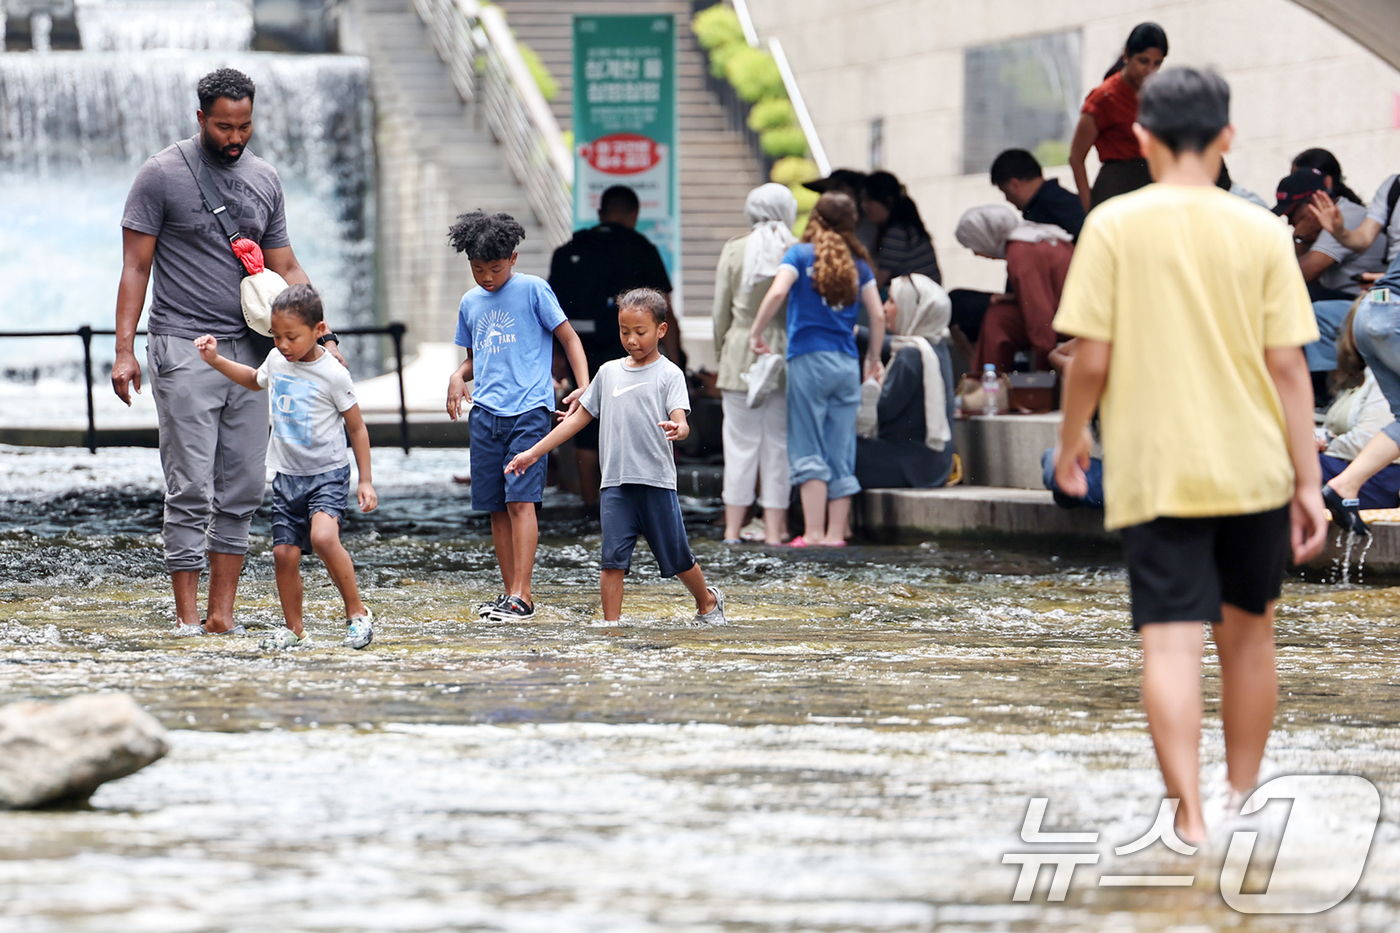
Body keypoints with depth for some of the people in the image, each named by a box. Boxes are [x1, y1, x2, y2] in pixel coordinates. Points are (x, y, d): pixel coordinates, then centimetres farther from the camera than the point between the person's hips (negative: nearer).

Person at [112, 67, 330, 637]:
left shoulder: (264, 180, 12)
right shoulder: (162, 175, -3)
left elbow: (285, 270, 15)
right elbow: (136, 268, -3)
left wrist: (322, 336, 4)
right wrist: (124, 350, -10)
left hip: (249, 350, 5)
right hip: (184, 350, -5)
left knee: (243, 488, 2)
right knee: (191, 489, -7)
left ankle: (222, 612, 6)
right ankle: (187, 616, -3)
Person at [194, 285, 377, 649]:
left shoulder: (333, 375, -12)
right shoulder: (277, 361, 5)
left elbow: (357, 428, -4)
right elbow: (255, 380, 30)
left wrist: (366, 480, -5)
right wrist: (216, 360, 20)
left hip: (327, 473, -6)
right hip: (287, 476, 6)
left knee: (323, 536, -28)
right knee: (284, 553, 1)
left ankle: (358, 614, -15)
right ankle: (294, 629, 18)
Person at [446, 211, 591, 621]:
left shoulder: (532, 290, 0)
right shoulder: (470, 303, 17)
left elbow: (568, 337, 1)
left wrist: (584, 385, -12)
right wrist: (458, 377, 5)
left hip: (528, 410, -6)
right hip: (485, 413, 6)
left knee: (520, 499, -13)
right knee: (495, 506, 6)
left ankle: (522, 596, -16)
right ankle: (509, 592, 14)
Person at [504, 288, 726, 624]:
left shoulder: (669, 374, 0)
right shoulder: (609, 372, 13)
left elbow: (680, 420, -13)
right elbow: (579, 417, 19)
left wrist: (677, 429, -39)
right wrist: (533, 453, 19)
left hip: (657, 482, -3)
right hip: (616, 483, 3)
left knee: (676, 557, 7)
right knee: (613, 558, -7)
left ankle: (707, 600, 33)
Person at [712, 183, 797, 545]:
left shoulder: (734, 251, 0)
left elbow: (721, 312, 4)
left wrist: (722, 358, 13)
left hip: (742, 355, 0)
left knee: (740, 441, 4)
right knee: (778, 443, 5)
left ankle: (733, 526, 4)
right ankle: (774, 527, 6)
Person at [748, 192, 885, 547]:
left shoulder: (801, 255, -1)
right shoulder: (858, 263, 10)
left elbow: (776, 293, -16)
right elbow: (877, 315, 8)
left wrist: (756, 332, -4)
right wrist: (874, 358, 21)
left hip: (809, 358, -4)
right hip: (847, 364, 4)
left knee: (808, 452, -3)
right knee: (841, 454, 6)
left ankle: (814, 533, -9)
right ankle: (835, 533, 4)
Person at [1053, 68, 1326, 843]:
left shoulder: (1114, 226, -5)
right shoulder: (1261, 233, -1)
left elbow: (1091, 359, -7)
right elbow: (1288, 365, -2)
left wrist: (1071, 441, 10)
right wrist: (1308, 483, 2)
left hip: (1153, 473, -2)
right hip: (1253, 466, 2)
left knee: (1170, 642, -6)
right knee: (1248, 633, 18)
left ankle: (1190, 816, -18)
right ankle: (1241, 798, 30)